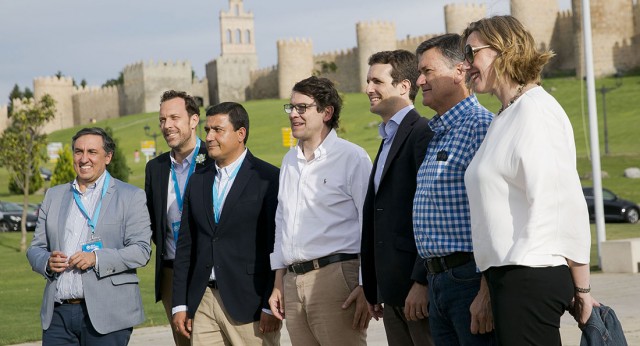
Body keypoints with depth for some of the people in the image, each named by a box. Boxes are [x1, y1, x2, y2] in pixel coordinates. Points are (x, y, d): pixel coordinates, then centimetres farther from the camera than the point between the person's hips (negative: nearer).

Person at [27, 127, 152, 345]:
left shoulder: (130, 196, 3)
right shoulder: (54, 196, 17)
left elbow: (141, 250, -6)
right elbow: (35, 248, 17)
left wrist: (97, 259, -18)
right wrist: (47, 262, -6)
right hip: (57, 314, 4)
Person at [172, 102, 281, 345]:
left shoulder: (268, 179, -3)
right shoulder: (198, 182, 15)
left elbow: (277, 245, -8)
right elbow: (185, 246, 14)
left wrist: (272, 306, -12)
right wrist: (180, 304, 9)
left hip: (249, 302, -5)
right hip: (202, 302, 5)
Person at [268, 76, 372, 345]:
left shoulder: (352, 157, -4)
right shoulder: (289, 161, 17)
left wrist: (367, 286, -14)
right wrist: (278, 282, 20)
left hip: (336, 275, -6)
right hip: (293, 280, 6)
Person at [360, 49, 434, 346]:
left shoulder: (423, 133, -10)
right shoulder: (388, 141, 20)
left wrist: (422, 282, -21)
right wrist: (372, 289, 19)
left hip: (419, 287, -9)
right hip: (392, 289, 9)